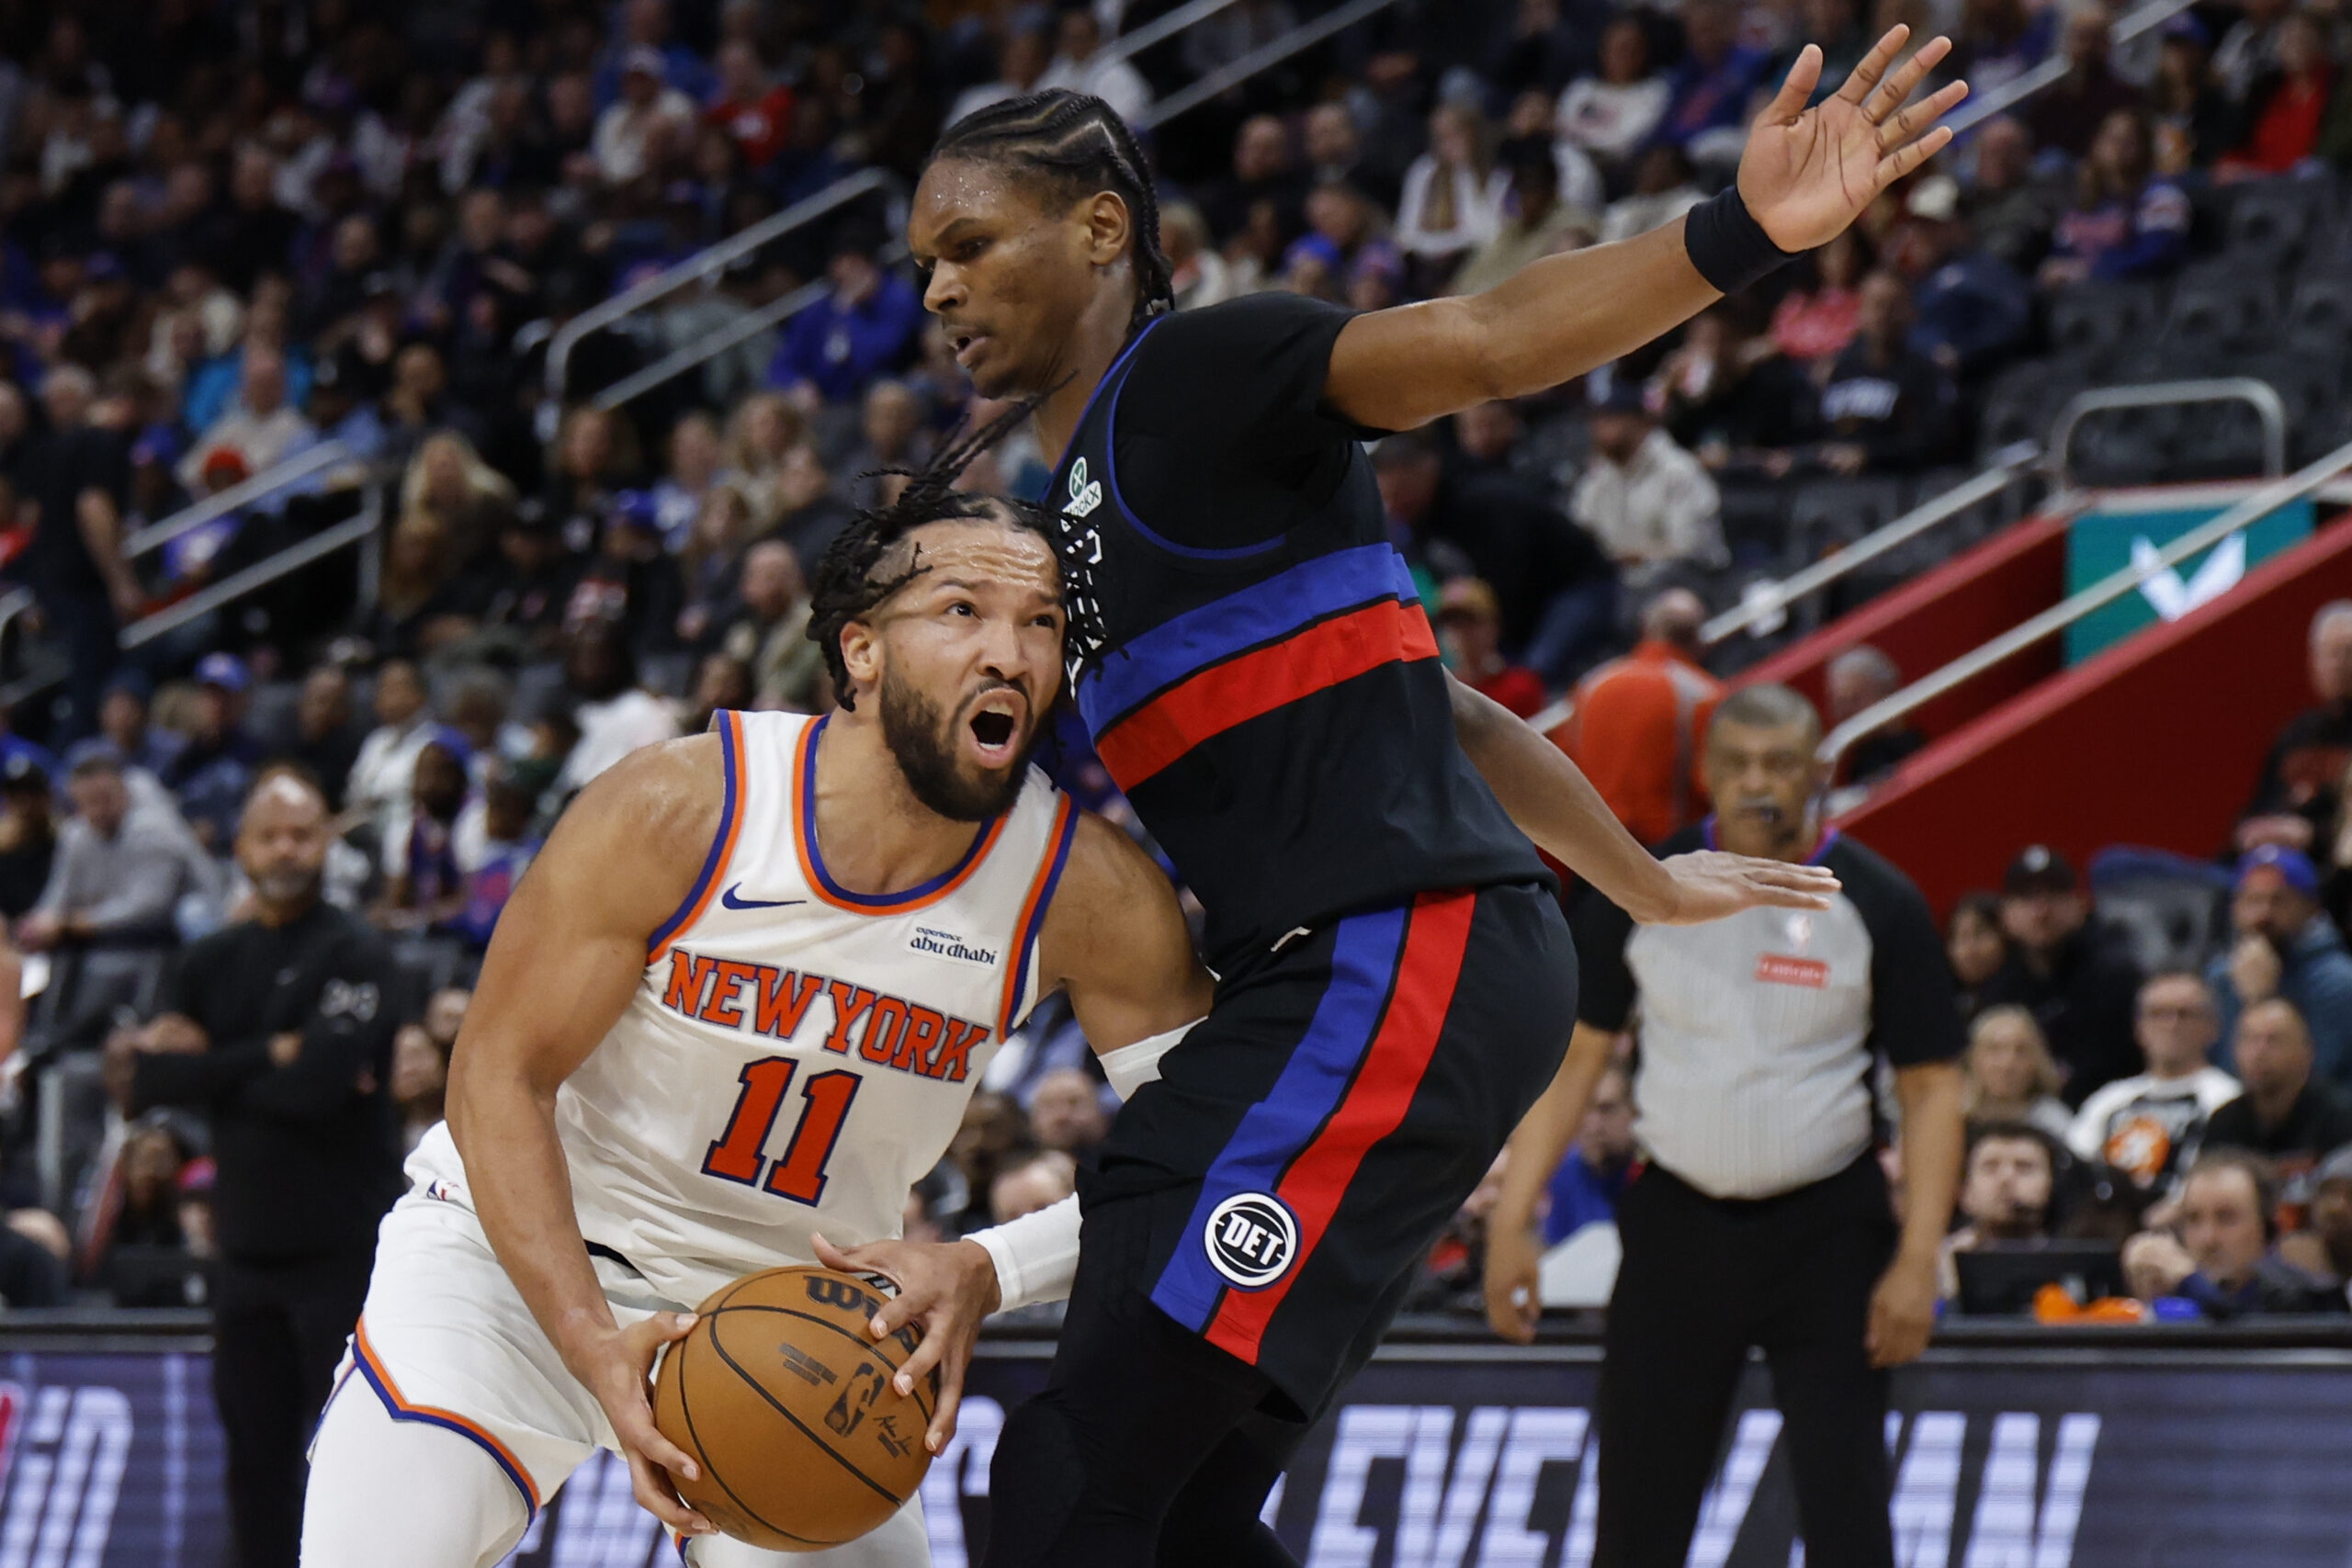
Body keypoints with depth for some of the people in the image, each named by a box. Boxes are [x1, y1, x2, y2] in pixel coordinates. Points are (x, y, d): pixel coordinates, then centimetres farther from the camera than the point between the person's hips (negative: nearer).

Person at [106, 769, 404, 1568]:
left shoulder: (356, 955, -5)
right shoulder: (213, 962, 13)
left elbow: (322, 1082, -19)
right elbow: (138, 1075, 0)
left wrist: (206, 1068, -8)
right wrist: (267, 1060, -13)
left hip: (342, 1250, -6)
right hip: (250, 1246, 6)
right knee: (257, 1457, 9)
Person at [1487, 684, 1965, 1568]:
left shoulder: (1878, 905, -6)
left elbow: (1931, 1088, -4)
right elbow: (1572, 1054, 5)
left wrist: (1917, 1260, -13)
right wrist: (1512, 1219, -2)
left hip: (1827, 1229, -2)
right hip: (1676, 1221, 2)